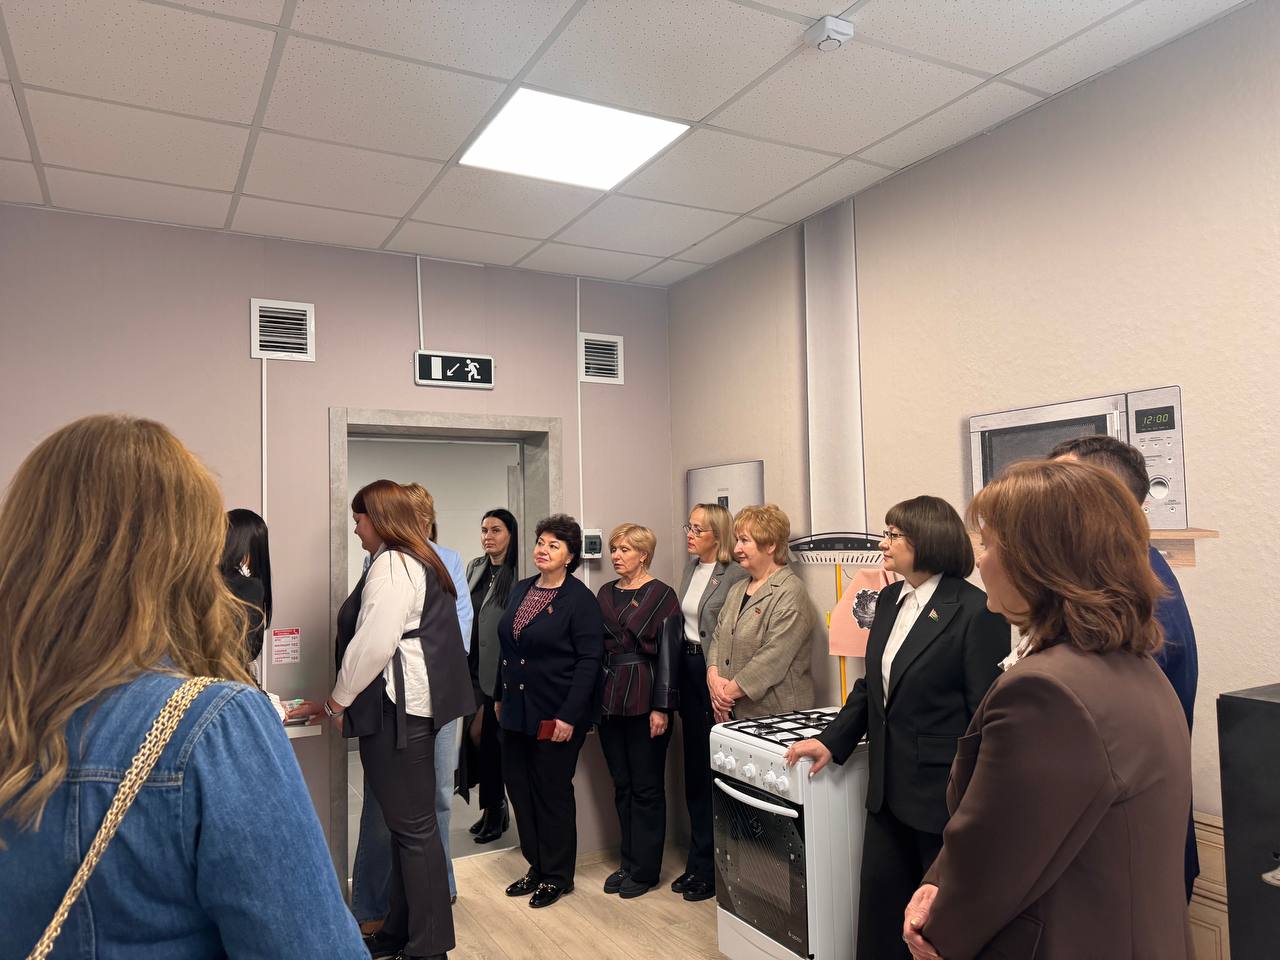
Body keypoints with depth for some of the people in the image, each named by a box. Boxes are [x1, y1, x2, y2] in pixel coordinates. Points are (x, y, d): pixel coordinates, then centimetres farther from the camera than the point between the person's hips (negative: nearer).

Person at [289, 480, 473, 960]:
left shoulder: (390, 565, -13)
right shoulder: (419, 561, 18)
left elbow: (374, 643, -20)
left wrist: (339, 697, -5)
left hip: (397, 705, -10)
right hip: (412, 703, 10)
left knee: (413, 825, -1)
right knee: (408, 821, 16)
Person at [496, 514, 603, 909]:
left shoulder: (580, 599, -12)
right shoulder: (521, 590, 9)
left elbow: (589, 661, -15)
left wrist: (570, 715, -19)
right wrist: (501, 696, 15)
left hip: (555, 715, -7)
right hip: (517, 709, 7)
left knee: (552, 792, 5)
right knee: (518, 784, 13)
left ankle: (557, 876, 24)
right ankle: (536, 865, 31)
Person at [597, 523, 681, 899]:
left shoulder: (661, 594, -7)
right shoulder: (605, 593, 10)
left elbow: (668, 652, -11)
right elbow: (595, 647, 12)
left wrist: (661, 707, -14)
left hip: (644, 699, -5)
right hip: (609, 699, 6)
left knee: (646, 788, 5)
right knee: (622, 786, 14)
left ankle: (645, 869, 17)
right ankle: (628, 863, 26)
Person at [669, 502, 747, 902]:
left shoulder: (736, 576, -15)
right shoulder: (690, 569, 11)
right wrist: (677, 680, 13)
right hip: (688, 671, 8)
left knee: (714, 770, 2)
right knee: (694, 768, 16)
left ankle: (712, 868, 19)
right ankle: (698, 862, 30)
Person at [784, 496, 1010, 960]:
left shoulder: (975, 610, -17)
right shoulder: (890, 599, 6)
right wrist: (831, 741, 8)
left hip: (944, 794, -7)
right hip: (890, 788, 7)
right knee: (878, 897, 17)